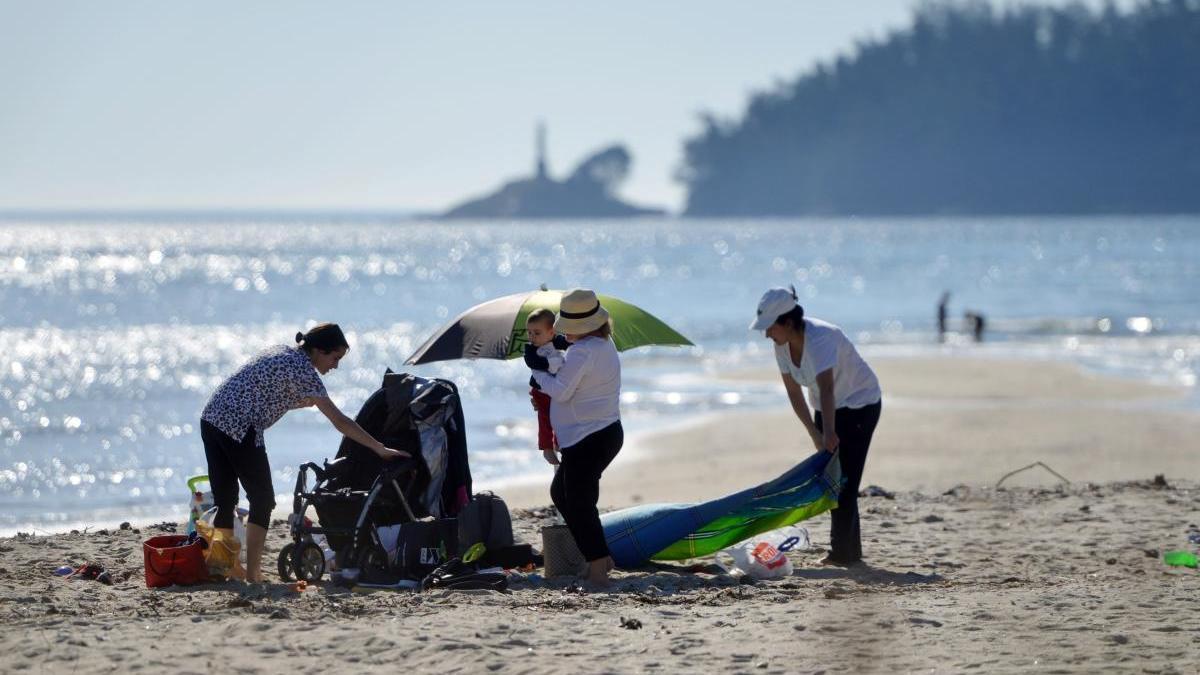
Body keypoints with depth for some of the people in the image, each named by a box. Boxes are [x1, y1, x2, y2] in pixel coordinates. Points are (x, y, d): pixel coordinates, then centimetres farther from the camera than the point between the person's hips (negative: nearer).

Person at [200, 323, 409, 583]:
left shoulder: (282, 352, 18)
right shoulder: (302, 369, -8)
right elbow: (339, 421, -10)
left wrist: (310, 401, 19)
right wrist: (381, 449, -7)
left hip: (211, 419, 8)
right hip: (240, 430, -8)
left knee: (224, 500, 13)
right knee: (262, 500, 2)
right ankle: (253, 573, 0)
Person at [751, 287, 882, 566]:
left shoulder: (820, 338, -33)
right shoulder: (782, 345, -9)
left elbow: (826, 388, -46)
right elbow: (794, 392, -3)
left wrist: (829, 432, -57)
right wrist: (815, 434, -7)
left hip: (860, 404, -8)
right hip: (829, 407, 8)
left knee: (845, 478, -14)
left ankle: (841, 550, -13)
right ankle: (851, 550, 16)